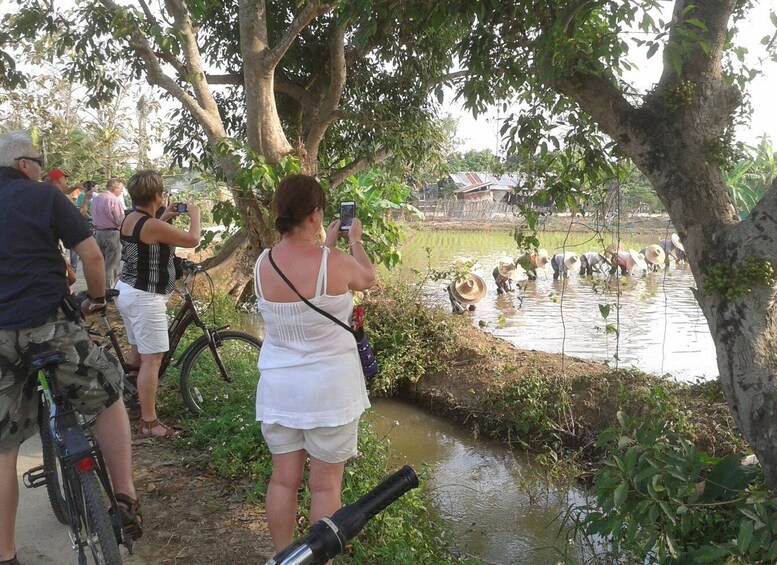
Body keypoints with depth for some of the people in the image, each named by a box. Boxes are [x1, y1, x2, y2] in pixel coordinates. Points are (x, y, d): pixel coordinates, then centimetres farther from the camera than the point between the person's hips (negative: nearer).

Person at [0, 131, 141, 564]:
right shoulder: (44, 196, 0)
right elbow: (91, 254, -7)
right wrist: (98, 297, 11)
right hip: (49, 326, -4)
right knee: (108, 397, 18)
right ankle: (125, 497, 11)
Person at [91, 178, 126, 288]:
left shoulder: (95, 199, 6)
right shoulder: (115, 200, -18)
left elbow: (94, 217, 13)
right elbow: (121, 221, -18)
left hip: (98, 232, 7)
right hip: (112, 233, -7)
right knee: (112, 265, 0)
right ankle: (109, 289, 3)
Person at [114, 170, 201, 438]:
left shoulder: (130, 218, 6)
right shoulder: (153, 226, -22)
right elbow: (193, 239, -14)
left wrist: (164, 217, 23)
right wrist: (194, 214, 3)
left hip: (126, 291, 10)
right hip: (145, 298, -10)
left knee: (138, 354, 21)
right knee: (152, 360, -5)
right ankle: (148, 422, 0)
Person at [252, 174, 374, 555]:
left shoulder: (262, 265, -5)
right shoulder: (336, 263, -18)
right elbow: (367, 278, 5)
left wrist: (327, 244, 26)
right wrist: (354, 240, 22)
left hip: (279, 386, 4)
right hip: (329, 386, -4)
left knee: (283, 479, 16)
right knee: (325, 484, 9)